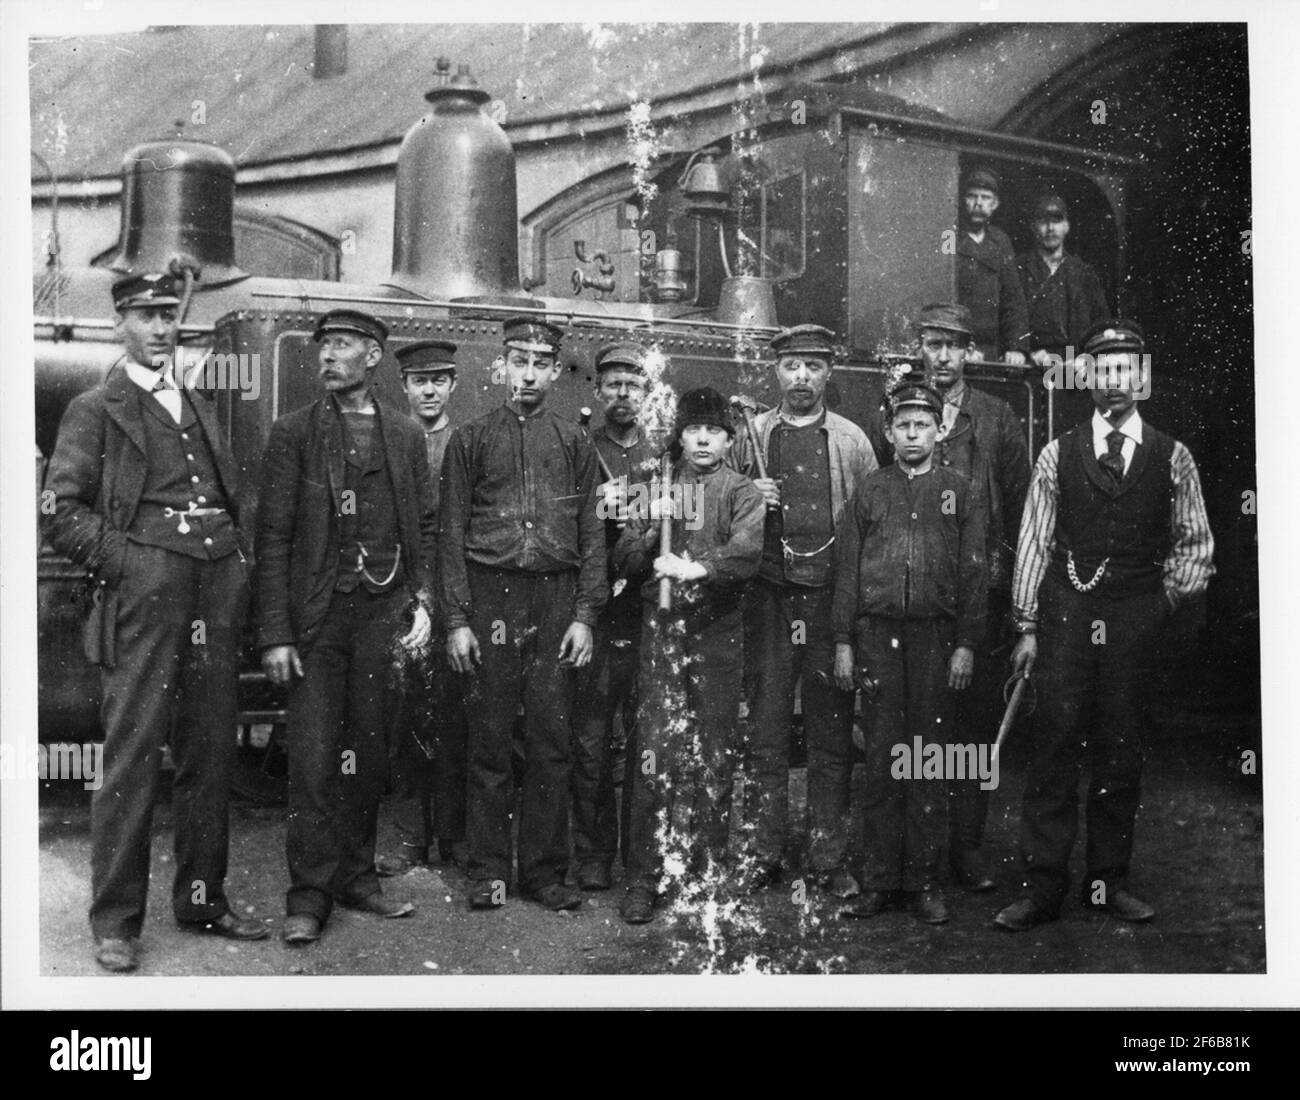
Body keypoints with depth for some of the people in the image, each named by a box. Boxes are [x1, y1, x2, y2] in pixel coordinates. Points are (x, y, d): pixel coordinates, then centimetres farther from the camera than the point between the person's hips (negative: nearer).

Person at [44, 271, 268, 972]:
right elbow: (63, 512, -4)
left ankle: (202, 898, 19)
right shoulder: (95, 410, 5)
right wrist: (128, 562, -12)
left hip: (217, 582, 6)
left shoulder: (200, 407, 23)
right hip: (145, 587, -6)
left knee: (211, 751, 8)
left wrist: (238, 559, 10)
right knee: (132, 753, -5)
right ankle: (116, 922, 2)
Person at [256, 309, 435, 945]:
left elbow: (426, 529, 14)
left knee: (370, 753, 8)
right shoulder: (293, 432, 3)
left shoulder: (405, 436, 11)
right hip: (316, 615, -2)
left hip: (384, 614, 3)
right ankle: (310, 893, 4)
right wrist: (275, 635, -8)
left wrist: (422, 602, 0)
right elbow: (273, 538, -1)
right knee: (313, 755, -4)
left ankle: (356, 876, 20)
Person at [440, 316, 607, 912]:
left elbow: (591, 533, 9)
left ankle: (546, 871, 12)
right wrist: (457, 620, -4)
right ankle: (488, 872, 12)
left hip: (556, 602, 1)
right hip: (489, 599, -1)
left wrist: (584, 615, 0)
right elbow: (451, 533, 4)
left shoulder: (574, 441, 11)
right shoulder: (470, 438, 7)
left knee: (552, 741, 3)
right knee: (489, 741, 2)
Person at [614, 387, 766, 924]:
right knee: (655, 754, -5)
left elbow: (748, 551, -13)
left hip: (718, 631, -1)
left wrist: (696, 567, -27)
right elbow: (623, 562, 11)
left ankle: (708, 870, 15)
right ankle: (643, 877, 0)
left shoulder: (740, 491, 7)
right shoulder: (660, 487, 15)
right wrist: (651, 527, -7)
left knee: (714, 754, 3)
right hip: (661, 629, 1)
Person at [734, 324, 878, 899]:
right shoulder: (751, 435, 10)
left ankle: (830, 857, 12)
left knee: (832, 732, 3)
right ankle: (762, 853, 12)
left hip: (832, 596, 0)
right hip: (767, 595, 0)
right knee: (766, 728, 2)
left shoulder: (851, 440, 9)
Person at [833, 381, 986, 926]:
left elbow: (973, 571, 4)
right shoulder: (869, 492, 9)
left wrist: (966, 644, -3)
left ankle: (924, 881, 11)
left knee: (928, 759, 3)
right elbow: (846, 569, 8)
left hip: (936, 635, 0)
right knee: (881, 758, 3)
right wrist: (843, 642, 2)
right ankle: (880, 880, 9)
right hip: (877, 635, 0)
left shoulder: (958, 491, 8)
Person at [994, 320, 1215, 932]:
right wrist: (1026, 627, 4)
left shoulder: (1172, 459, 7)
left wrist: (1168, 598, 4)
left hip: (1135, 622, 1)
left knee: (1121, 755, 5)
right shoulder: (1058, 455, 6)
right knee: (1054, 749, -4)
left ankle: (1108, 883, 17)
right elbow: (1033, 544, 6)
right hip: (1065, 617, -1)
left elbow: (1195, 544, 16)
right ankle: (1043, 888, 2)